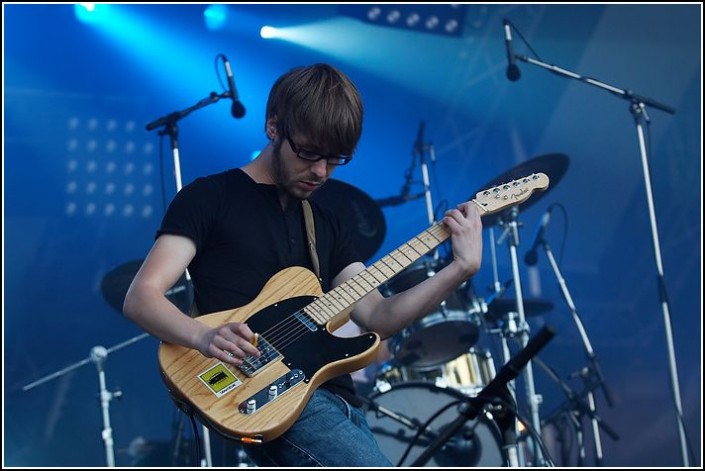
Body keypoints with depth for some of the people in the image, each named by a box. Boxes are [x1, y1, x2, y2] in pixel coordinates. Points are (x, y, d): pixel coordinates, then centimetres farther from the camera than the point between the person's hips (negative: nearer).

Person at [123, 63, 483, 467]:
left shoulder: (327, 225, 19)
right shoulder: (209, 198, 2)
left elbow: (377, 317, 8)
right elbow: (141, 297, -6)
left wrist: (461, 270, -4)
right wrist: (204, 336, -26)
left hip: (336, 400, 7)